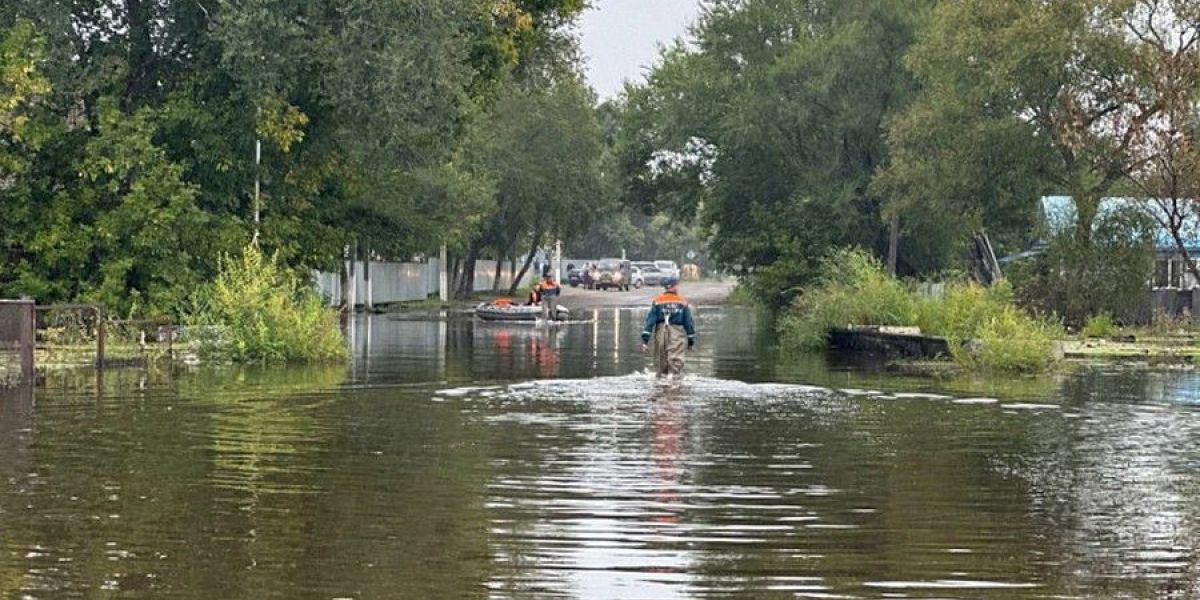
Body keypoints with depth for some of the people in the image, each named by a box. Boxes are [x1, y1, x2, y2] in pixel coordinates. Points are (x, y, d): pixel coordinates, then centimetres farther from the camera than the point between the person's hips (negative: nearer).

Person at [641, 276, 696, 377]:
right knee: (676, 363, -7)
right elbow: (688, 322, 2)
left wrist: (645, 339, -4)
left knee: (661, 364, 13)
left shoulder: (657, 301, -1)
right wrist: (691, 340, 13)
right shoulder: (683, 302, -3)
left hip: (661, 334, 2)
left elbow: (650, 320, -5)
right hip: (677, 335, -2)